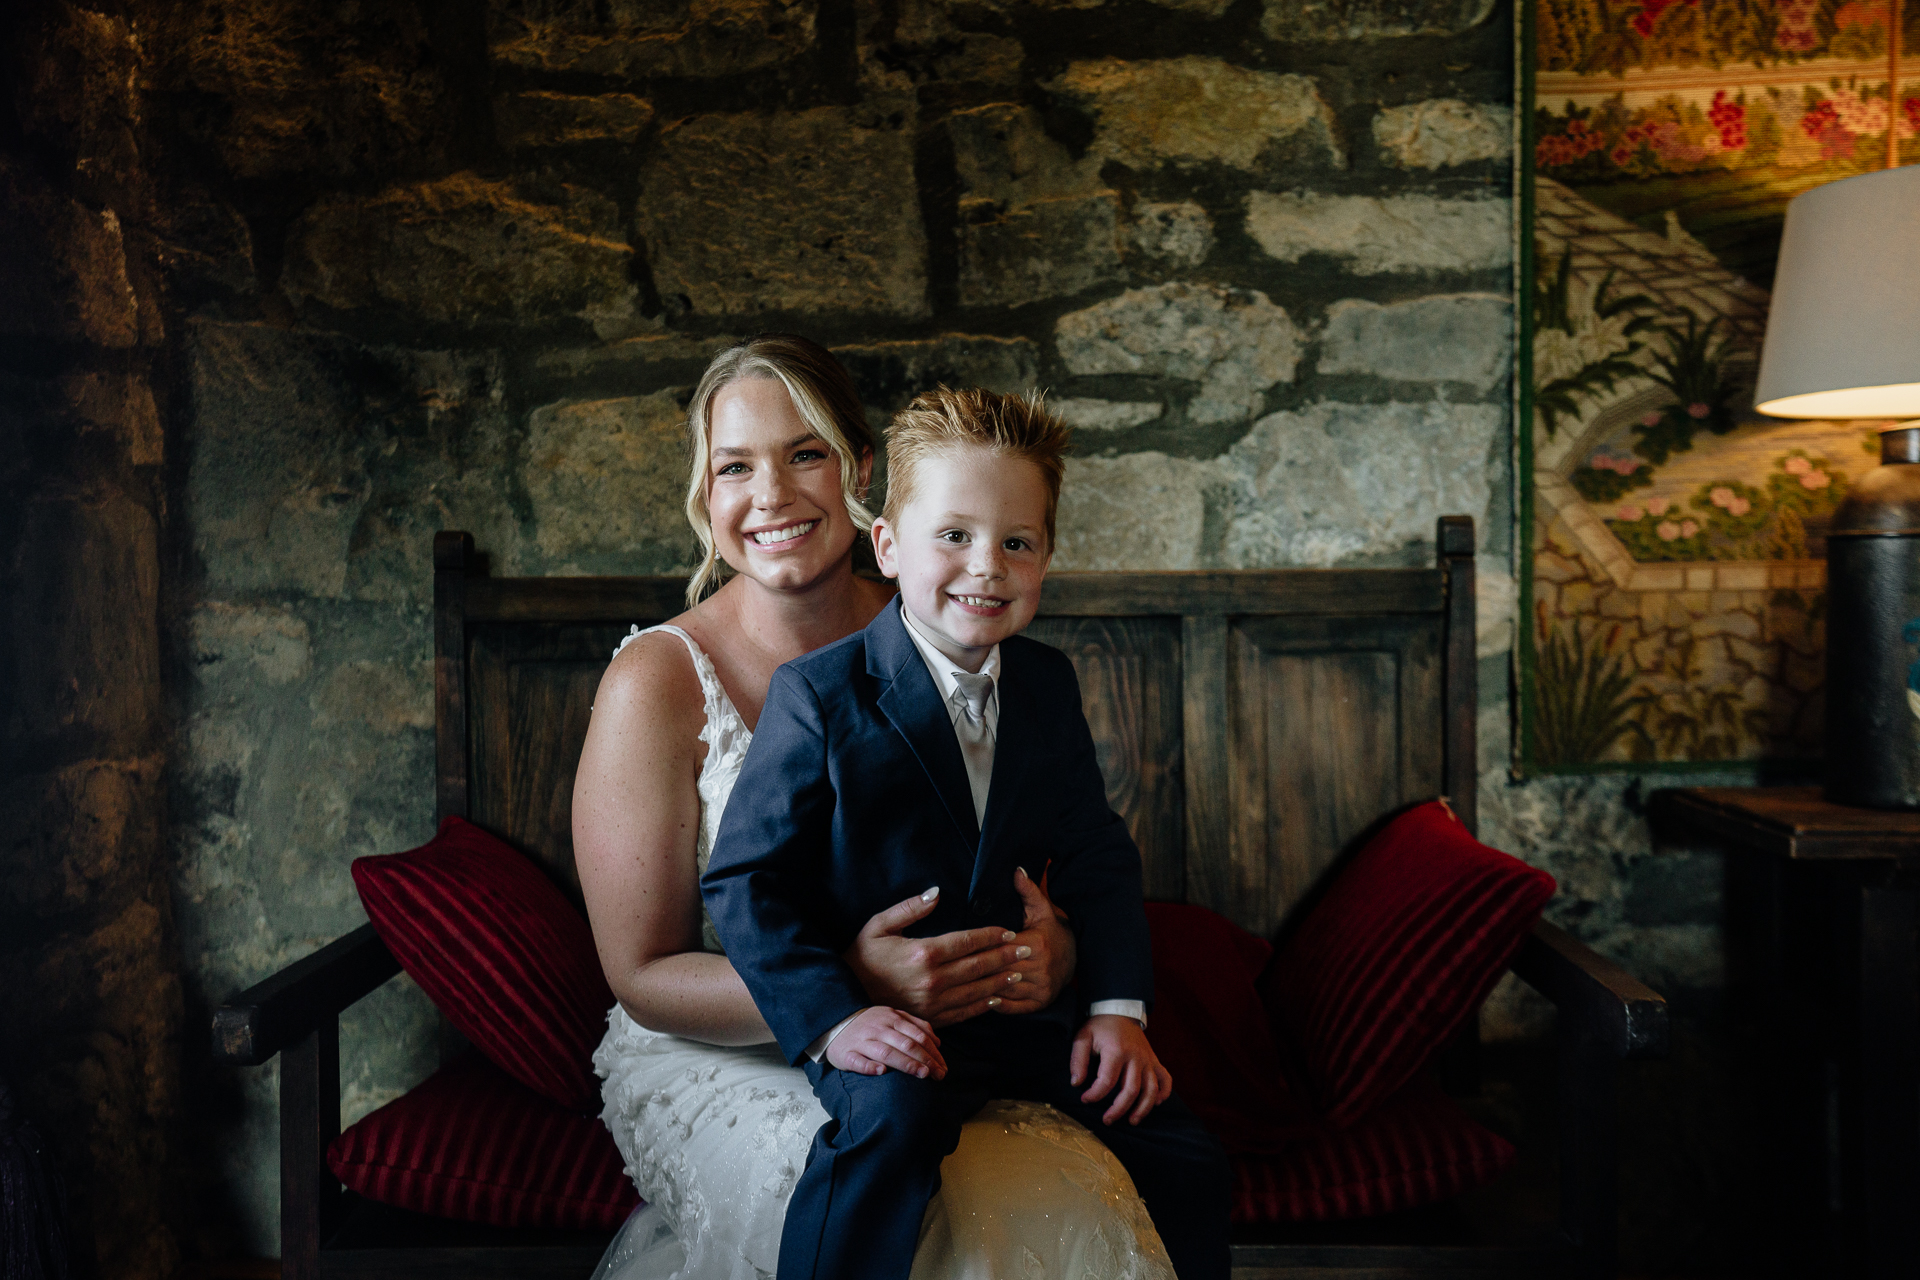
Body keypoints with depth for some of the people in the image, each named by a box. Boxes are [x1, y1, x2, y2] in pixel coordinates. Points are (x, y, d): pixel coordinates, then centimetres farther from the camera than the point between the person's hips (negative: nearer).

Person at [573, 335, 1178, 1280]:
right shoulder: (657, 681, -10)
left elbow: (1036, 871, 8)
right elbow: (644, 977, -9)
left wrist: (1049, 950, -16)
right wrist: (853, 984, -24)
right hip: (715, 1061, -3)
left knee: (1077, 1200, -24)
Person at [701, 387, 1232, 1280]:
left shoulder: (1049, 685, 5)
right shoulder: (818, 694, -12)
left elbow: (1096, 854, 10)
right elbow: (744, 879, -13)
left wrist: (1119, 1005, -2)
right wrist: (829, 1018, -25)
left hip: (1021, 1009, 5)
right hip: (883, 1024, -5)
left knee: (1181, 1155, 0)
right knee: (893, 1116, -36)